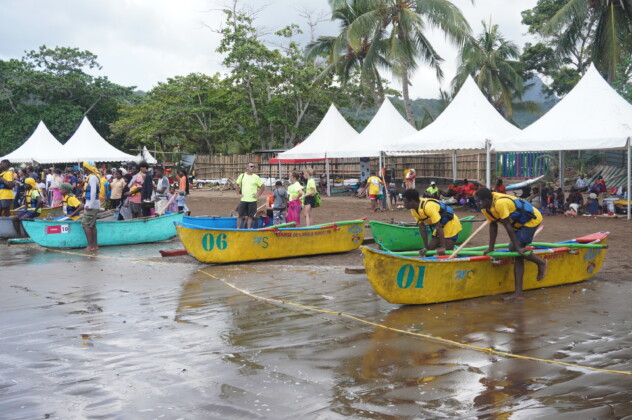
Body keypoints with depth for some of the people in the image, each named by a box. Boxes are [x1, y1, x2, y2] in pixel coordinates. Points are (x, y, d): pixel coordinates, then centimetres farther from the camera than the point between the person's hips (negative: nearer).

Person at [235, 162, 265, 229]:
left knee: (250, 216, 3)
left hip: (252, 200, -1)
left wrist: (258, 195, -1)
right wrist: (238, 193, 7)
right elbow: (237, 185, 16)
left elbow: (263, 186, 5)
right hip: (243, 200, 1)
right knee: (240, 215, 1)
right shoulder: (242, 176, 4)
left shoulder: (256, 177, 1)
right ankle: (237, 228, 9)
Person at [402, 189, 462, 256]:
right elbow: (422, 228, -3)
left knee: (446, 252, -14)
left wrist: (443, 247, -31)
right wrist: (426, 247, -6)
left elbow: (438, 226, -31)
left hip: (451, 224, -9)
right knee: (430, 249, 7)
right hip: (441, 226, 9)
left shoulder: (428, 207, -32)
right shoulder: (413, 210, -5)